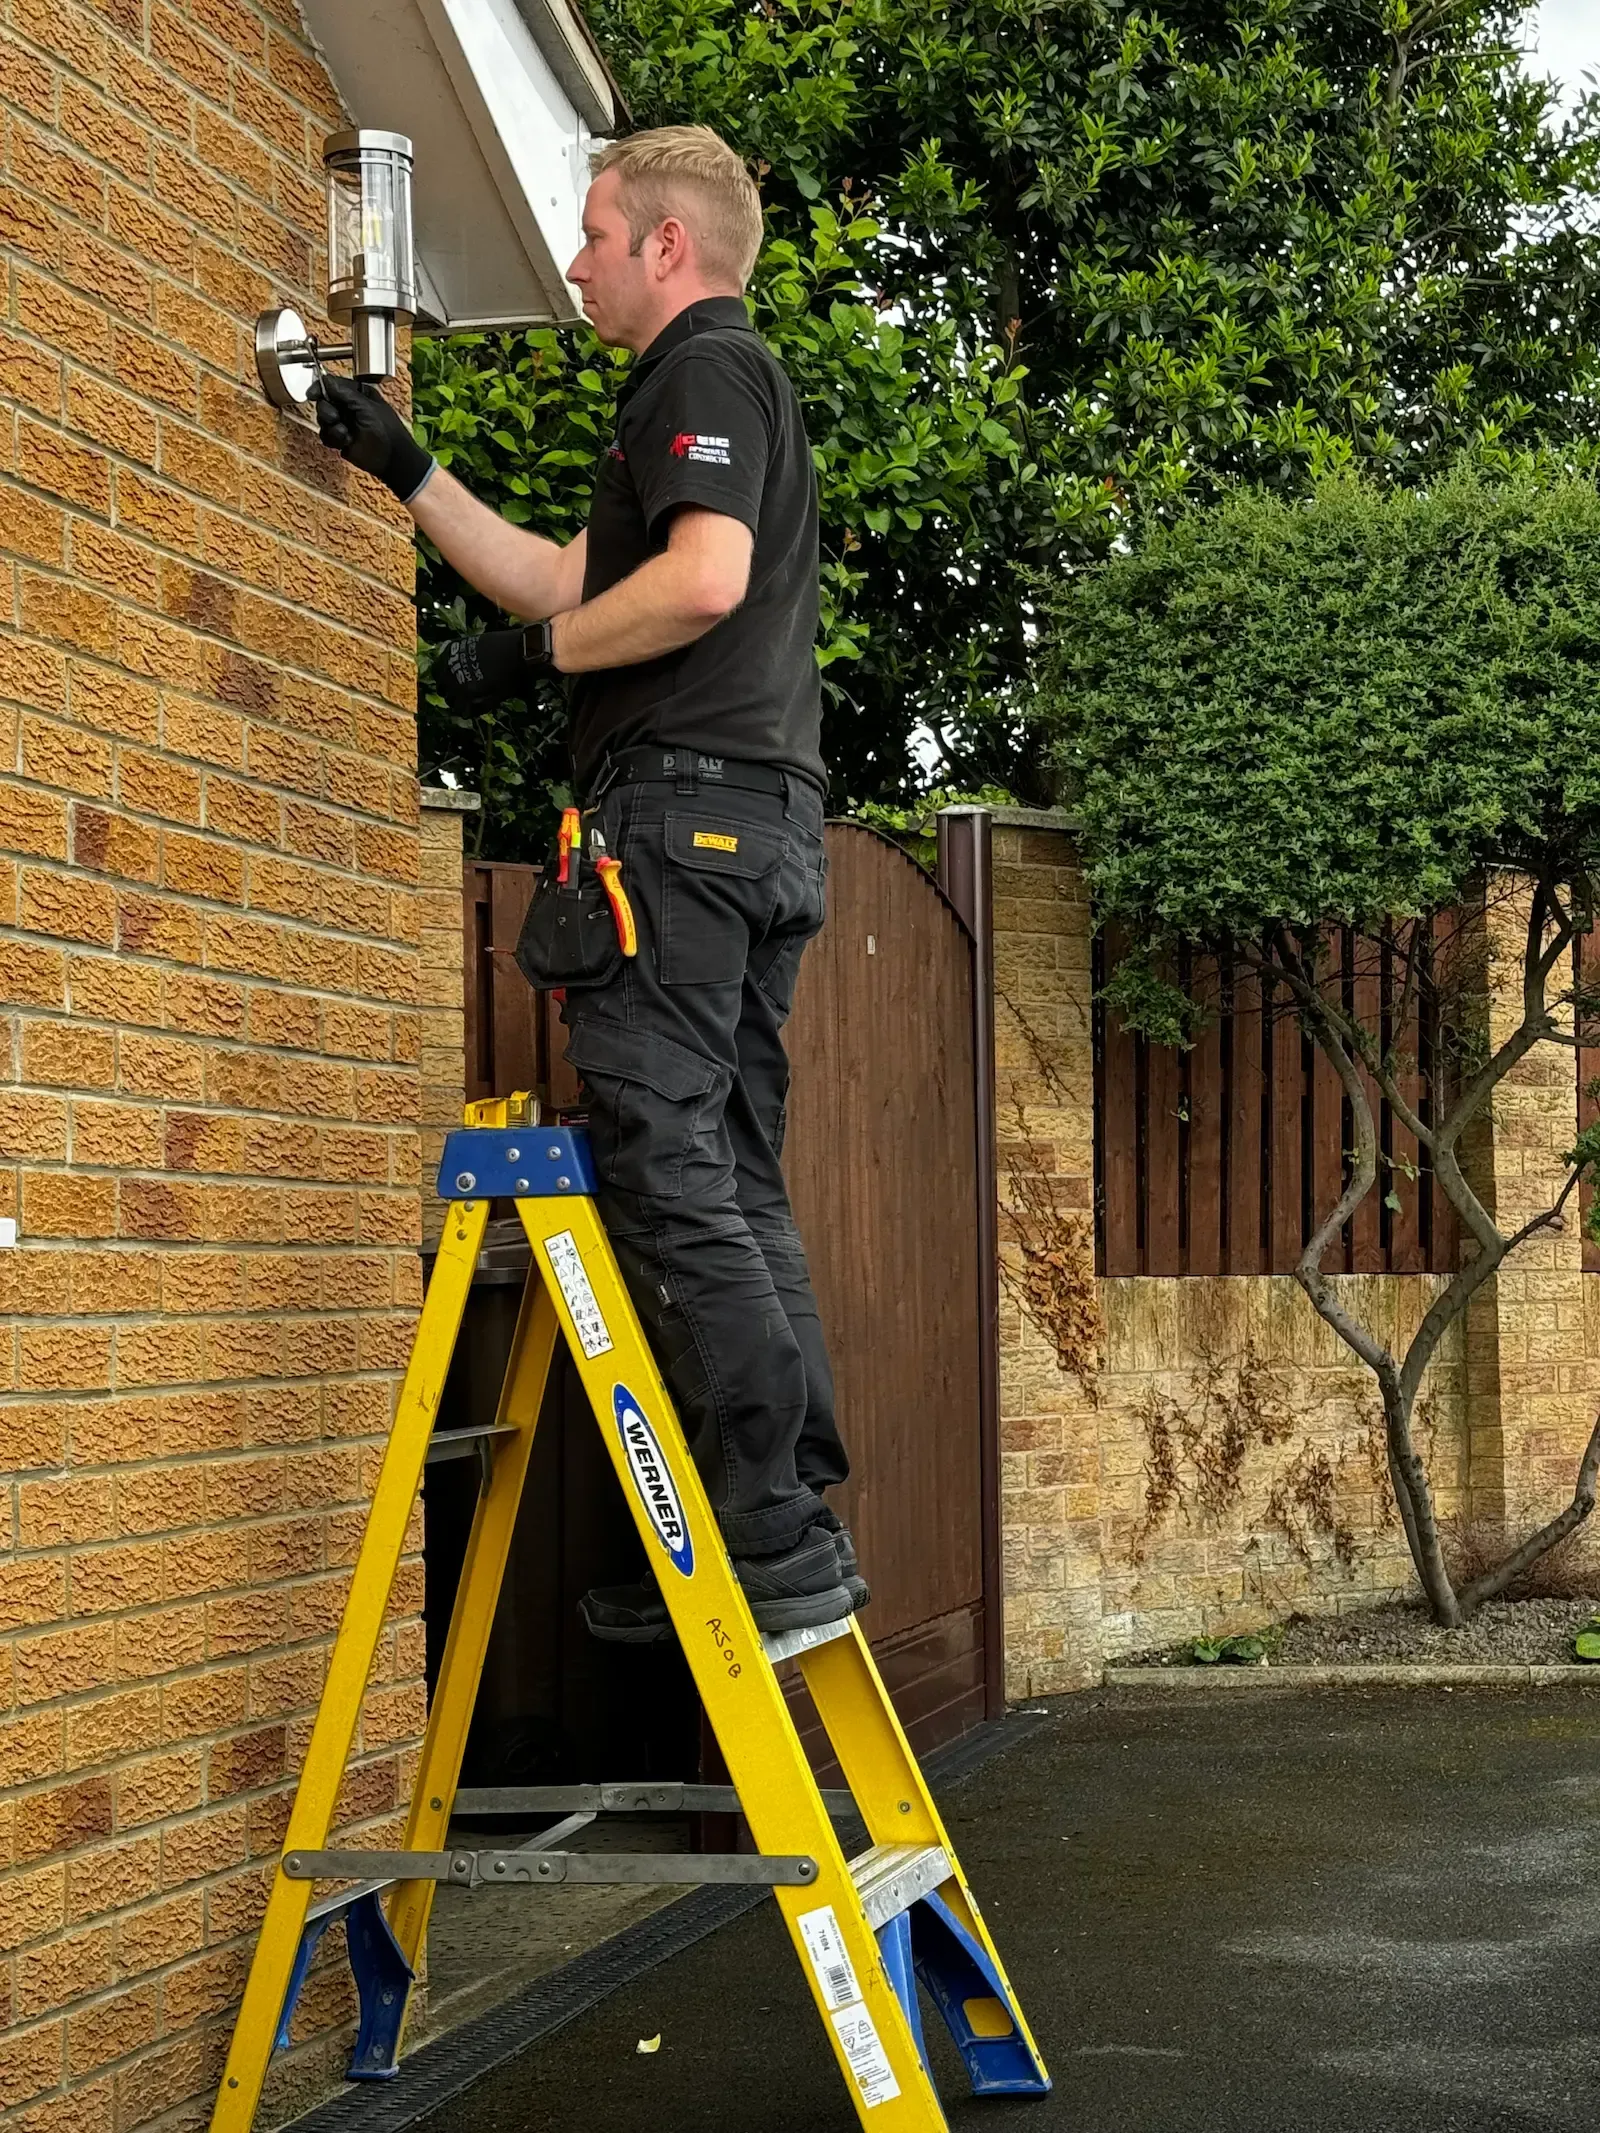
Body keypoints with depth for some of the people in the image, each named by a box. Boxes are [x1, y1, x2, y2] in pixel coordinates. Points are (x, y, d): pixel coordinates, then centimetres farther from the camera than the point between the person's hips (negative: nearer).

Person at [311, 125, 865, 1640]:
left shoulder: (703, 370, -4)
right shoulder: (732, 385, 28)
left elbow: (701, 580, -21)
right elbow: (567, 581, 33)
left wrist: (534, 652, -9)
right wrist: (404, 468, 33)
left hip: (682, 805, -10)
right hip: (766, 825, 10)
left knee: (665, 1170, -13)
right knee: (733, 1186, 9)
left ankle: (772, 1540, -16)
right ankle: (803, 1527, 7)